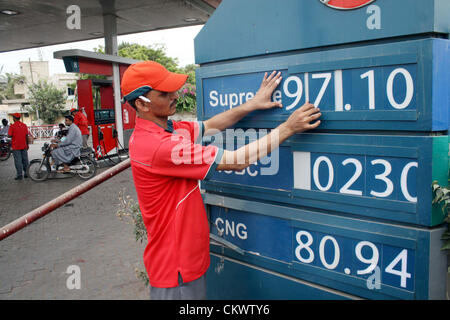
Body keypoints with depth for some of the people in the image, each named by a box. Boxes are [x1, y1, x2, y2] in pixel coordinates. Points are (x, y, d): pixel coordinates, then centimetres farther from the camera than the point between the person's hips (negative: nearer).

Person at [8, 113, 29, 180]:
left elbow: (10, 135, -13)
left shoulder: (12, 126, -10)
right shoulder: (24, 125, 2)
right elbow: (26, 136, 5)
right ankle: (26, 173, 18)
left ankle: (19, 175, 2)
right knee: (25, 160, 11)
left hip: (16, 147, -4)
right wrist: (27, 144, 13)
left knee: (18, 161, 0)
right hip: (24, 146, 4)